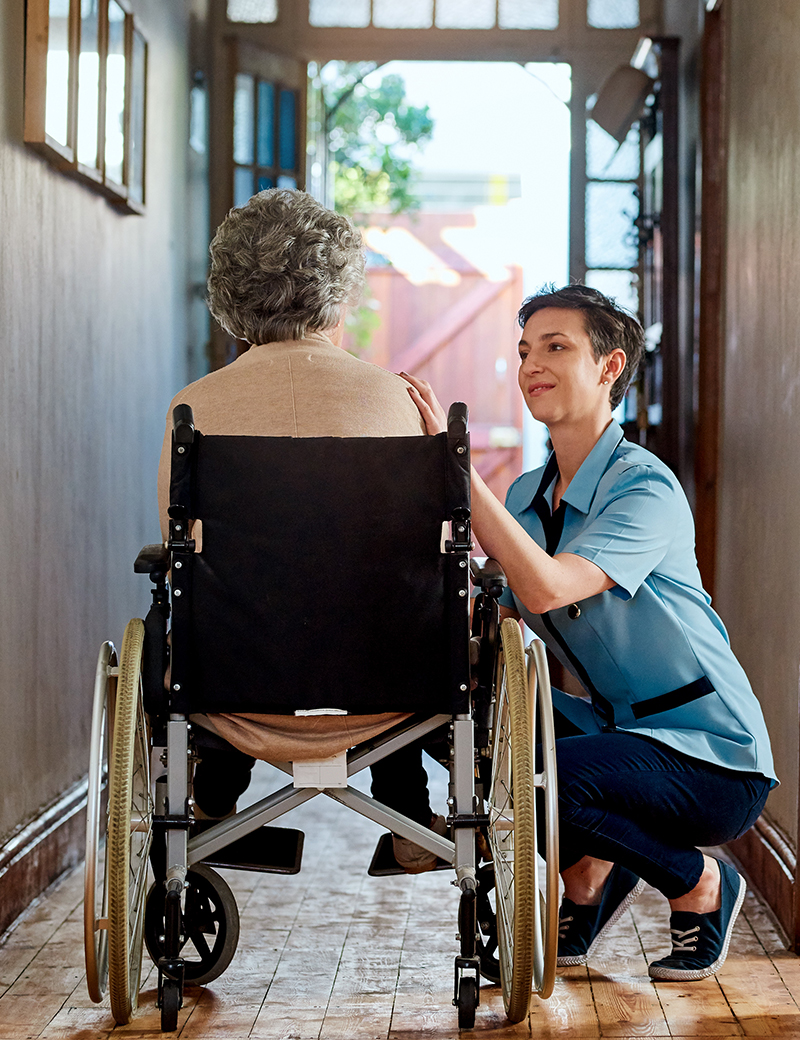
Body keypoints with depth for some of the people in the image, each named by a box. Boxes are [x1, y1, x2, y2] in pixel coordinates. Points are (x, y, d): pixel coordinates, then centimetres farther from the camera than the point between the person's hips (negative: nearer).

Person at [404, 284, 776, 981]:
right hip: (619, 728, 7)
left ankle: (702, 885, -1)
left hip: (715, 761, -7)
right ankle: (591, 874, 13)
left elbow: (545, 588, -34)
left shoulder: (646, 488, -18)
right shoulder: (528, 496, 7)